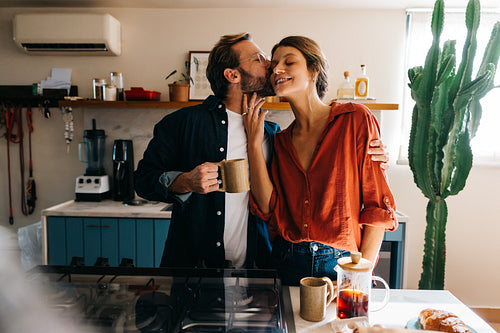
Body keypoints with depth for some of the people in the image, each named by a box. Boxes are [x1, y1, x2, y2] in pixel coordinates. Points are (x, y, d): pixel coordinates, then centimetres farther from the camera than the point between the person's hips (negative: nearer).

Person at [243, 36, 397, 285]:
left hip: (341, 265, -3)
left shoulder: (355, 119, -6)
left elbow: (378, 206, -7)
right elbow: (268, 209, -3)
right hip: (288, 265, 3)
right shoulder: (281, 141, 8)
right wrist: (254, 143, -5)